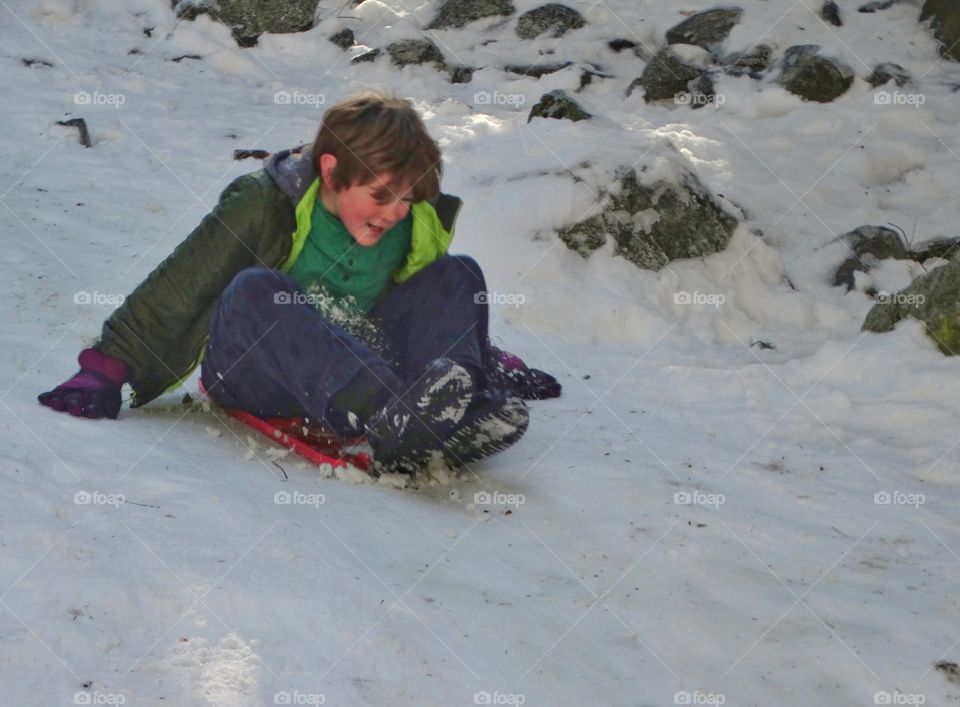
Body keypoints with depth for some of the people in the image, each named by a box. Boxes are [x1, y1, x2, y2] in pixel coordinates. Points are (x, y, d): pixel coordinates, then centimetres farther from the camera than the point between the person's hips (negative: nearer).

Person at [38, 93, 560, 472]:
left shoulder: (417, 227, 3)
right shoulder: (261, 206, -12)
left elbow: (439, 310, 21)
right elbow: (174, 292, -12)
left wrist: (487, 360, 11)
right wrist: (107, 370, -18)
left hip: (353, 375, 4)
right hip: (250, 373, -4)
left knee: (460, 275, -9)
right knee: (251, 291, -36)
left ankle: (463, 414, -38)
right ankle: (388, 421, -55)